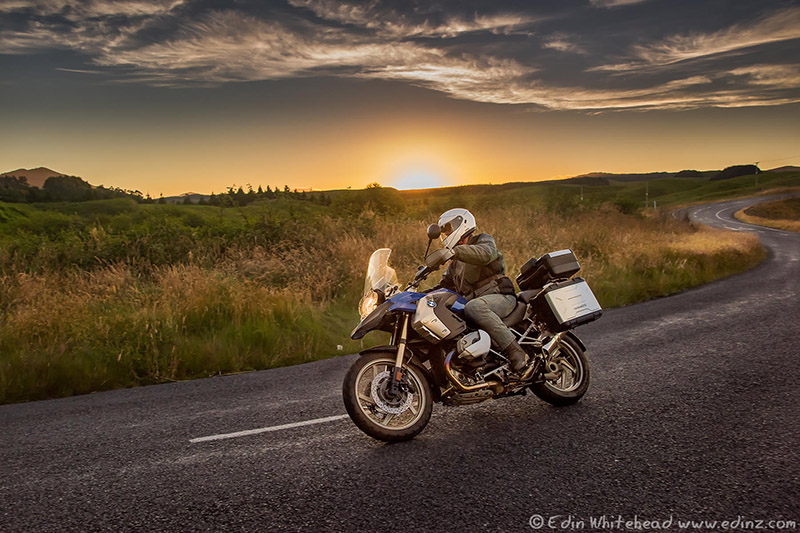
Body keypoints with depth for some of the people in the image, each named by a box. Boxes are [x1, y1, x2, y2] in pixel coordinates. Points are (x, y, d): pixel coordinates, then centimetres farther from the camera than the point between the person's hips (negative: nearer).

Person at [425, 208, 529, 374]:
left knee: (473, 307, -39)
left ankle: (516, 352, -39)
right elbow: (445, 285, 28)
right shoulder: (455, 264, 28)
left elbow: (485, 253, -21)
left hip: (500, 296, -8)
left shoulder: (484, 240, 4)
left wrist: (452, 251, -35)